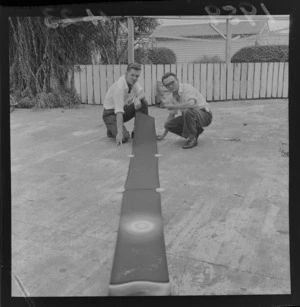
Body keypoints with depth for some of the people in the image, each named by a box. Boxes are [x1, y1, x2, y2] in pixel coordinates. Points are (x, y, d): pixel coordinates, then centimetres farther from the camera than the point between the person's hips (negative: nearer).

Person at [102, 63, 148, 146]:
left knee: (144, 103, -14)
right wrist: (120, 133, -42)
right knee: (124, 137, -27)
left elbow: (142, 94, -3)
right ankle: (112, 130, 7)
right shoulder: (119, 86, -30)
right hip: (111, 113, -7)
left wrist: (137, 99, -30)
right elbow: (119, 112, -36)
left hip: (124, 109, 7)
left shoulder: (133, 81, -6)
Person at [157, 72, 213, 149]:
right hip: (190, 117, 8)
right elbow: (171, 115, 16)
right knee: (169, 124, -7)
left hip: (204, 115, -8)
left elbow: (191, 104, -40)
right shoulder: (173, 97, 5)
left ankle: (192, 139, -18)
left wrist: (172, 106, -27)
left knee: (187, 111, -39)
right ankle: (195, 131, 6)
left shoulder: (187, 88, -20)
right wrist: (164, 134, 21)